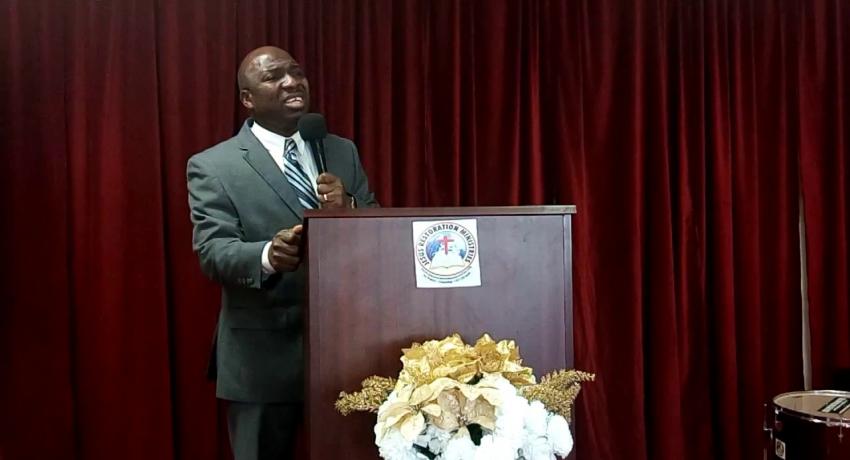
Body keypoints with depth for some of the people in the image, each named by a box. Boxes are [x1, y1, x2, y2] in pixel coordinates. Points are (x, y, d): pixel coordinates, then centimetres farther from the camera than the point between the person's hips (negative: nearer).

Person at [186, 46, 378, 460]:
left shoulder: (343, 152, 9)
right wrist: (268, 255, -36)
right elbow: (213, 252, -16)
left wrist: (347, 208, -16)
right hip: (264, 356, -4)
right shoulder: (213, 166, -5)